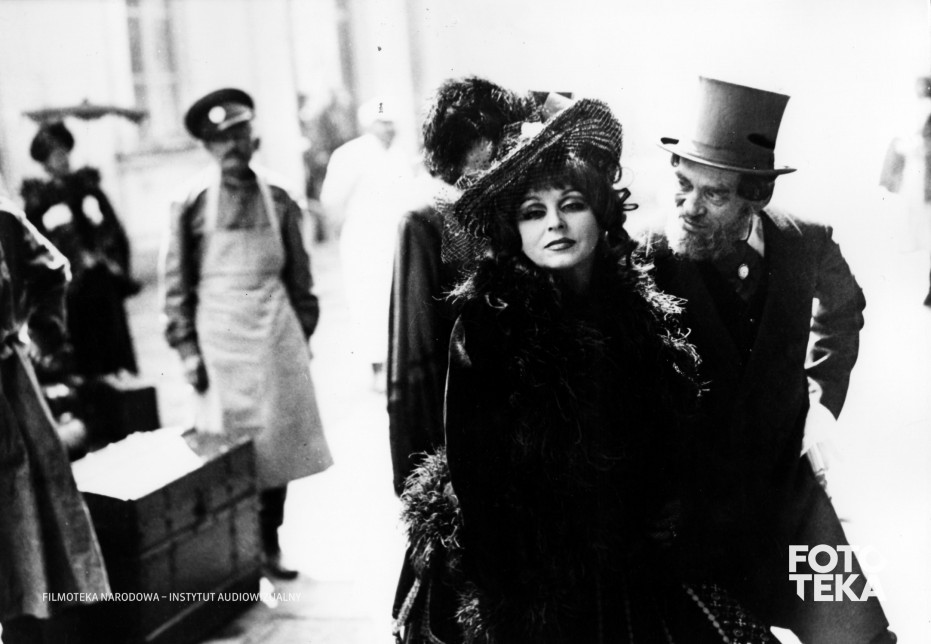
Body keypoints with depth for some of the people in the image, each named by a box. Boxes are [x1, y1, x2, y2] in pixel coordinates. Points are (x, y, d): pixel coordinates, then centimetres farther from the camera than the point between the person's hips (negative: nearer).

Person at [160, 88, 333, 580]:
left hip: (276, 329, 3)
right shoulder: (193, 204, -4)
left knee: (280, 441, 7)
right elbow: (176, 282, -1)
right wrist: (187, 348, -4)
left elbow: (298, 273, 10)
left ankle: (270, 544, 20)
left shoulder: (276, 199, 3)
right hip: (220, 333, -3)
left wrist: (304, 333, 8)